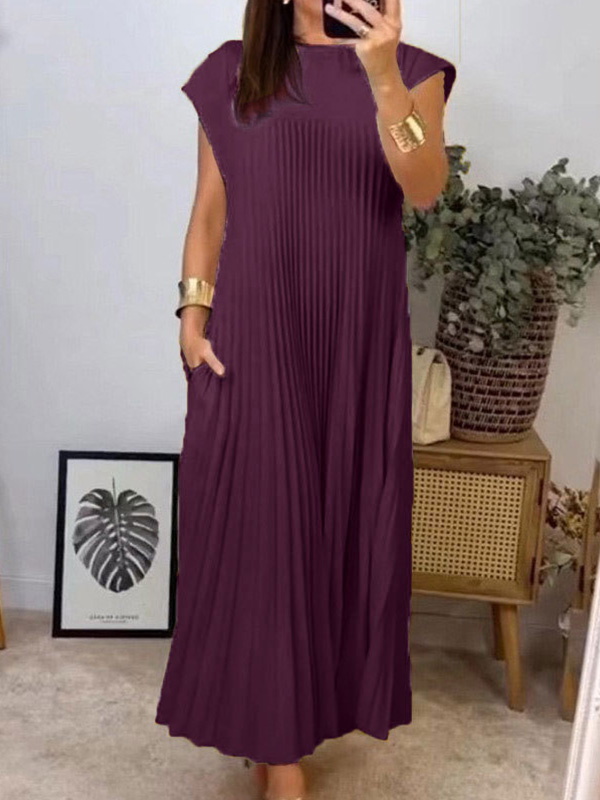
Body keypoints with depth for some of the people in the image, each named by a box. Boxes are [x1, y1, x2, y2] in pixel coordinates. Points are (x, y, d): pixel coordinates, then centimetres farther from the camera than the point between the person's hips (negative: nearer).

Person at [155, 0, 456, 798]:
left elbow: (425, 189, -12)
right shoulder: (231, 70, 7)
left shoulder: (410, 67, 5)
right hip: (255, 328, 0)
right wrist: (193, 314, -2)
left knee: (343, 514, 9)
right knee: (260, 519, 0)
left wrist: (384, 79, -24)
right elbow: (210, 209, 6)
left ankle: (320, 698, 31)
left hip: (359, 335, 1)